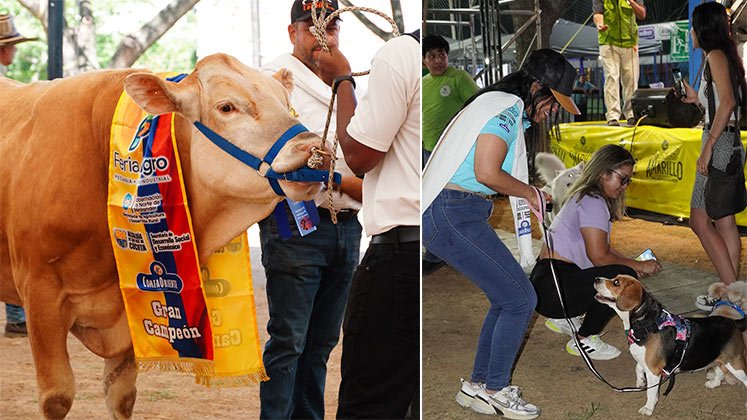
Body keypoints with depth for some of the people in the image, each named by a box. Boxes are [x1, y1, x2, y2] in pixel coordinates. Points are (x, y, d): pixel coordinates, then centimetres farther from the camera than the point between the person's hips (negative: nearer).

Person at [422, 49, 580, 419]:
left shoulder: (509, 111, 21)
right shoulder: (507, 107, -12)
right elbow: (487, 173, -20)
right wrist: (530, 192, -5)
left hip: (447, 215, 11)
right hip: (454, 216, -11)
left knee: (507, 299, 14)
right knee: (520, 299, -5)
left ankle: (477, 386, 21)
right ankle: (495, 388, 8)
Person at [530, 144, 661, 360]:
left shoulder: (589, 198, 18)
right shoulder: (592, 203, -14)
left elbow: (604, 247, 21)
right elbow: (599, 255, -18)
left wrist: (634, 264, 7)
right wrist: (638, 266, -7)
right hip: (550, 288, -11)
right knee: (624, 278, -21)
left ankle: (563, 318, 20)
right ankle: (584, 340, -9)